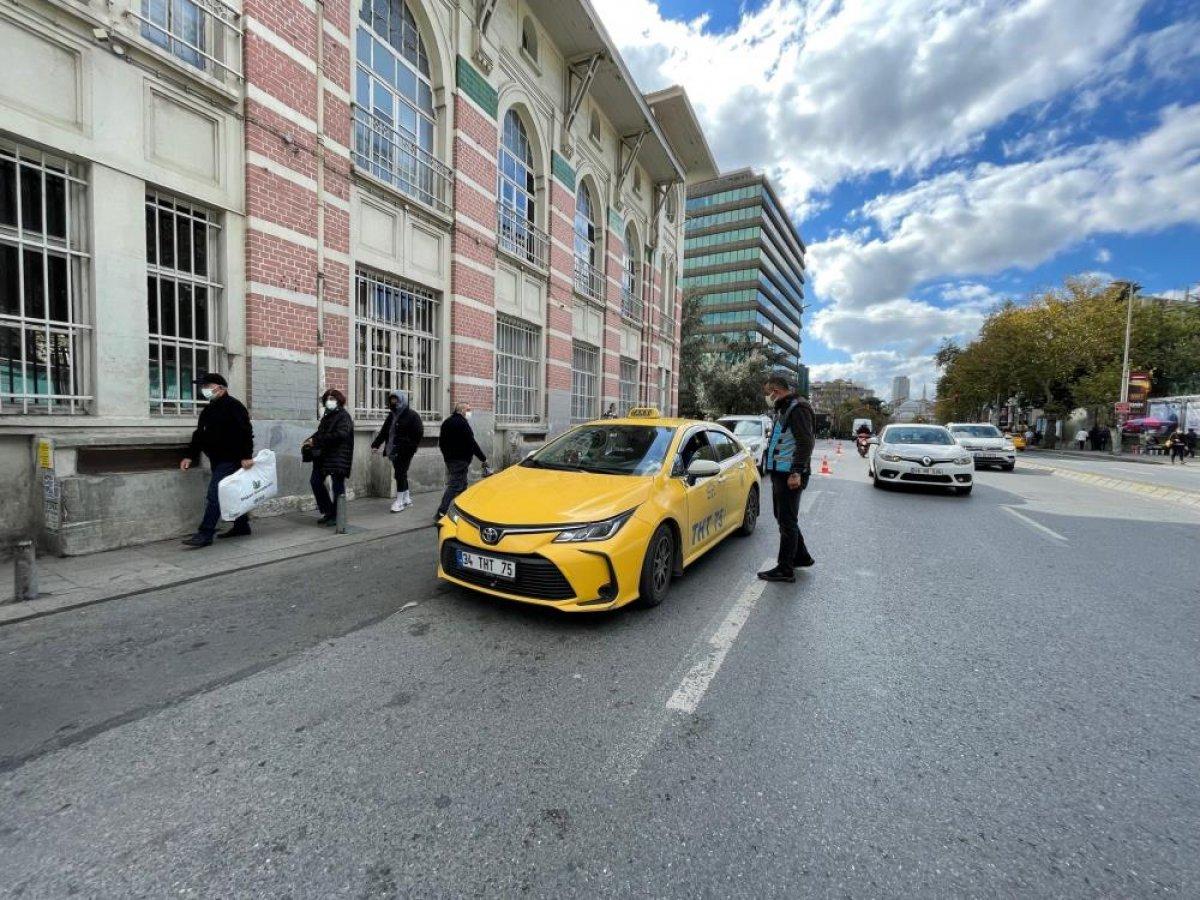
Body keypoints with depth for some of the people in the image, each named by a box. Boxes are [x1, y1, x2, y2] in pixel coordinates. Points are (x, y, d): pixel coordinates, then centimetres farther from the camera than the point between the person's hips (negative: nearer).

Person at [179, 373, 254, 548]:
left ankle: (205, 534, -9)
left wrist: (247, 456, -24)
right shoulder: (208, 410, 16)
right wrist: (190, 456, 11)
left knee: (214, 495, -12)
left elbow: (246, 432, -19)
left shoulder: (233, 405, -11)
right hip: (217, 460, 9)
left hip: (230, 460, -9)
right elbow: (199, 434, 19)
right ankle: (241, 526, 23)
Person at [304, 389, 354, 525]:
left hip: (338, 456, -8)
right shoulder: (327, 416, 16)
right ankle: (328, 512, 20)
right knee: (315, 481, 8)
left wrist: (316, 440, -20)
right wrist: (310, 440, -2)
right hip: (323, 456, 8)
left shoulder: (344, 416, -8)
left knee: (338, 486, -1)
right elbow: (320, 432, 18)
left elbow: (340, 434, -21)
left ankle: (336, 515, 11)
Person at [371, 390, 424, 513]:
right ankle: (407, 499, 23)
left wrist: (411, 447, -18)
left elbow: (419, 433, -11)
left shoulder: (412, 415, -6)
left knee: (400, 474, -6)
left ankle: (400, 501, 3)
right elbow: (383, 432, 18)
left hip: (405, 451, -7)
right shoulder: (392, 415, 16)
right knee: (401, 474, 12)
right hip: (393, 451, 7)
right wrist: (375, 444, 6)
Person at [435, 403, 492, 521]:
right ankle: (441, 513, -12)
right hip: (460, 460, -10)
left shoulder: (447, 422, 14)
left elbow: (441, 442, 20)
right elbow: (471, 443, -19)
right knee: (455, 486, -9)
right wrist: (483, 458, -14)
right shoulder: (462, 423, -15)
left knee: (462, 485, 17)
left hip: (450, 459, 10)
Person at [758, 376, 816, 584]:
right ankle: (802, 557, 33)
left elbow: (806, 442, -20)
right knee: (784, 518, 18)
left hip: (790, 475, -10)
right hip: (779, 473, 10)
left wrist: (796, 472, -25)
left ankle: (785, 569, 3)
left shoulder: (798, 408, -12)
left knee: (787, 521, -4)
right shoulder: (782, 409, 19)